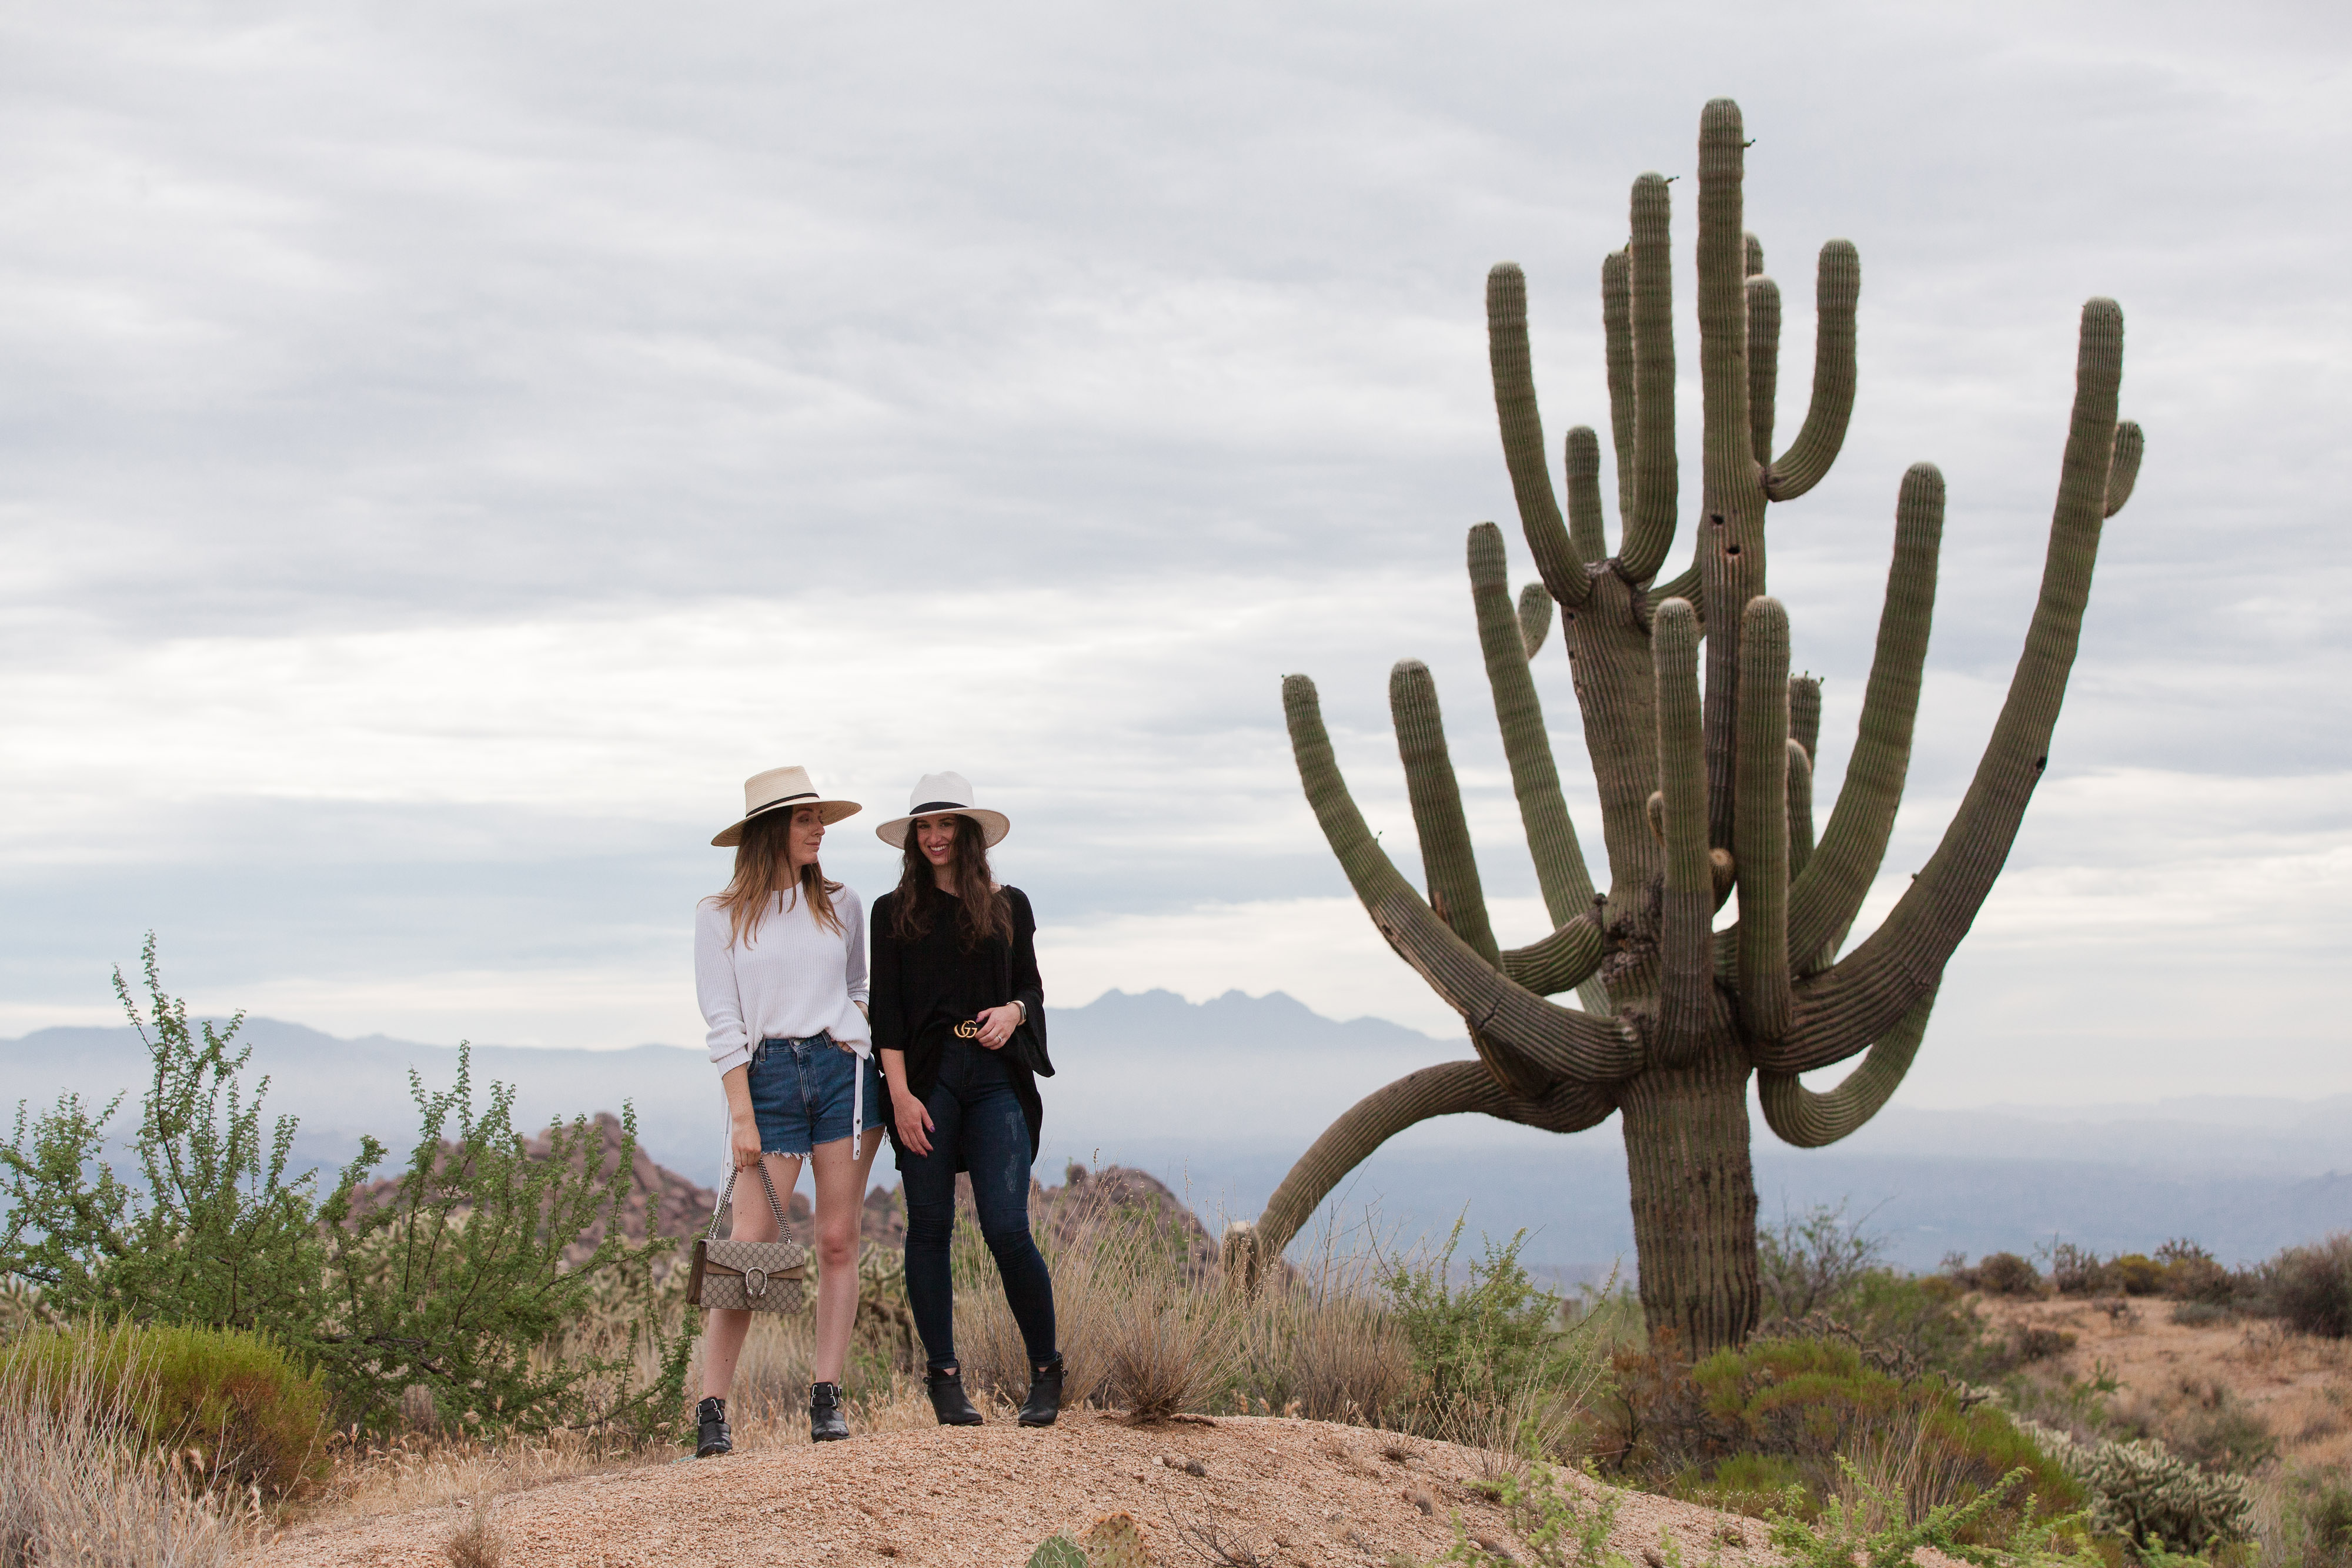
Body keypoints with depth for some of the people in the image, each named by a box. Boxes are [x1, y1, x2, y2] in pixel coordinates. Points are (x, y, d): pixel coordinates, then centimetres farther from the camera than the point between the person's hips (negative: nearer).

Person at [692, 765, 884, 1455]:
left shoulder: (840, 906, 12)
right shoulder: (721, 917, 4)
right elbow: (723, 1023, -1)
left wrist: (867, 1046, 5)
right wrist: (742, 1114, -8)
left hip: (842, 1070, 3)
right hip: (766, 1076, -2)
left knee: (837, 1242, 0)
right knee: (750, 1244, -8)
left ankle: (827, 1399, 5)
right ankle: (711, 1410, -4)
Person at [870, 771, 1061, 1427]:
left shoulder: (1009, 906, 13)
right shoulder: (894, 912, 9)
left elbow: (1032, 986, 18)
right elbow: (886, 1010, 4)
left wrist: (1013, 1012, -6)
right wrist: (900, 1094, -7)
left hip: (996, 1078, 0)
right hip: (926, 1078, 0)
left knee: (1006, 1227, -10)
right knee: (930, 1226, 0)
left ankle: (1046, 1370, 5)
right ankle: (944, 1378, 9)